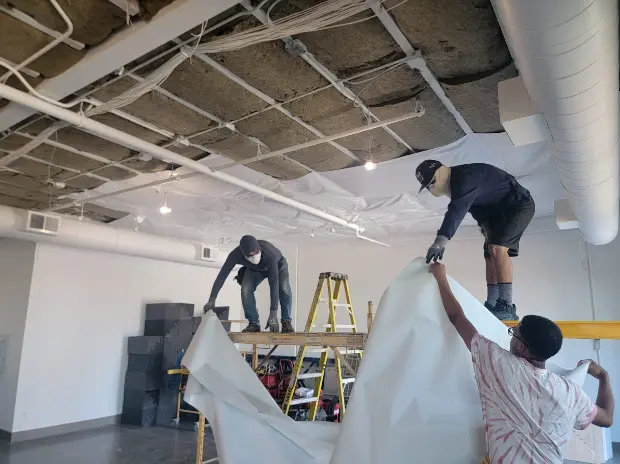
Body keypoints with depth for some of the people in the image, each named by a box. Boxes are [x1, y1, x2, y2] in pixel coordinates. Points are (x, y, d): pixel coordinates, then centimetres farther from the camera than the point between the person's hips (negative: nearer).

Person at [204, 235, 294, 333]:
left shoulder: (269, 254, -45)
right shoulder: (236, 254, -37)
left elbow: (274, 284, -47)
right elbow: (222, 275, -31)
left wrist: (273, 314, -50)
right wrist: (211, 299, -35)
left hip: (278, 265, -2)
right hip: (254, 270, 3)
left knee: (284, 288, -30)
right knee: (246, 290, -23)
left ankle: (286, 322, -13)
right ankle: (254, 323, -8)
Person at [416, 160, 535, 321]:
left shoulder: (465, 177, -30)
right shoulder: (455, 182, 2)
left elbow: (457, 210, -45)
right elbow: (476, 206, 12)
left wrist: (440, 240, -54)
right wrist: (487, 229, 3)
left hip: (519, 205, -10)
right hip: (497, 211, 10)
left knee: (497, 249, -26)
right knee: (490, 256, 5)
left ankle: (506, 307, -26)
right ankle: (491, 307, 7)